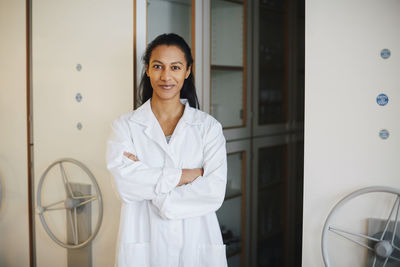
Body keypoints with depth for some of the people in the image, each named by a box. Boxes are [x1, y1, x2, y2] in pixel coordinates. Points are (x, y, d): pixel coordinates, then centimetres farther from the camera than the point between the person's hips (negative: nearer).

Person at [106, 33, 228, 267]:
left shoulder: (209, 127, 1)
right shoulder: (125, 126, 0)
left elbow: (215, 192, -10)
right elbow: (126, 184, -15)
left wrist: (149, 183, -14)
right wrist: (189, 174, -14)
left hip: (197, 247, 1)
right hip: (143, 248, 0)